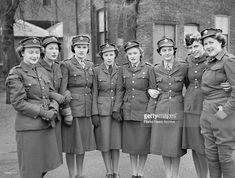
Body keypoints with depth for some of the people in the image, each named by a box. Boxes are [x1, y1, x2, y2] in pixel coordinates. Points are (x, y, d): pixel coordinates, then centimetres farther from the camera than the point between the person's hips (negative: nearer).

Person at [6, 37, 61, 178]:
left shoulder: (41, 72, 13)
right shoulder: (16, 74, -7)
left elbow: (50, 95, 16)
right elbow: (18, 103, -12)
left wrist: (53, 108, -5)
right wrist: (43, 113, -16)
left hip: (47, 125, 7)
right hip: (29, 127, -6)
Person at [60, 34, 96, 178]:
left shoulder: (91, 65, 11)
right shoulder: (66, 65, -5)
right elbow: (62, 90, -7)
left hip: (87, 109, 5)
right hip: (72, 108, -5)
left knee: (83, 142, 13)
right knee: (71, 144, 4)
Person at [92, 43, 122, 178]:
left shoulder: (120, 70, 4)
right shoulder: (96, 71, -1)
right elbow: (94, 93, -1)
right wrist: (94, 113, -6)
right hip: (102, 110, -1)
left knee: (116, 141, 5)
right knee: (104, 142, 4)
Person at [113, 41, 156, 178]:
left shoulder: (148, 68, -3)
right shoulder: (123, 70, 7)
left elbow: (153, 91, -2)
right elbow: (120, 90, 10)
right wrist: (116, 109, 3)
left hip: (144, 110, -3)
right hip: (128, 111, 3)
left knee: (143, 143, 4)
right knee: (130, 144, 9)